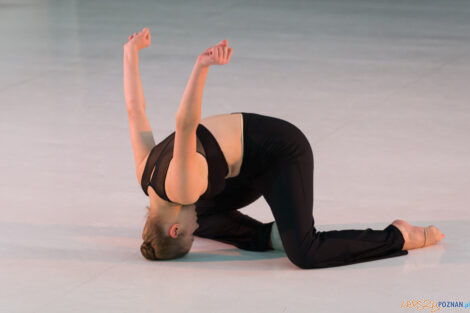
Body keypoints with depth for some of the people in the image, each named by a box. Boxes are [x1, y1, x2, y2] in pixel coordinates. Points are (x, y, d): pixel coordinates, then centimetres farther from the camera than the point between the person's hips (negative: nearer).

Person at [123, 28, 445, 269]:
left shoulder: (178, 189, -29)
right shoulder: (145, 172, -3)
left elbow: (185, 124, -47)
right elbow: (135, 107, 7)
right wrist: (131, 51, 18)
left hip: (281, 152, -10)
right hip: (257, 164, 10)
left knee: (305, 253, -22)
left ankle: (399, 237, -7)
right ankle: (267, 235, 11)